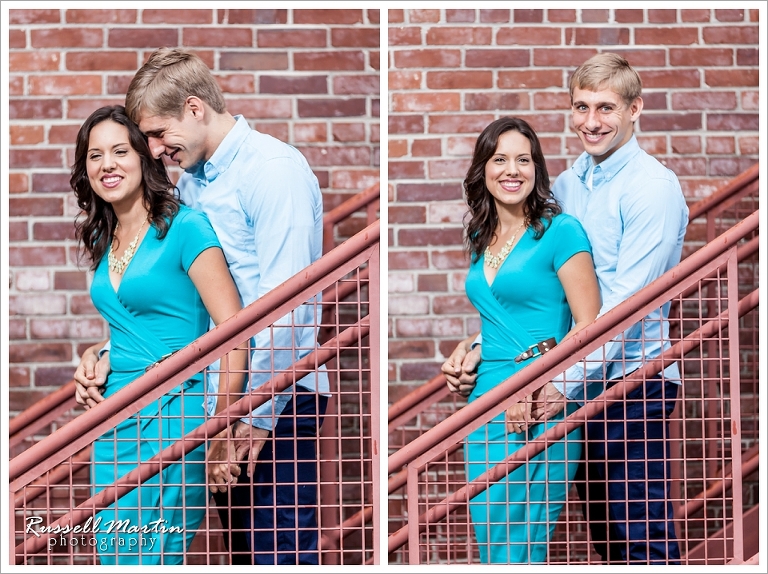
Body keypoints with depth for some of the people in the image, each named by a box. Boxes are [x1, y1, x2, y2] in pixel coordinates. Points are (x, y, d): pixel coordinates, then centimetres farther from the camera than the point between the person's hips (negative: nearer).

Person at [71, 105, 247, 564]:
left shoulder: (185, 228, -9)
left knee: (152, 558, -9)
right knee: (111, 555, 7)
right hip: (114, 420, 7)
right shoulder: (104, 242, 13)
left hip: (171, 414, -7)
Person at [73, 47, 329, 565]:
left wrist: (256, 414, -18)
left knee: (280, 552, -10)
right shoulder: (190, 185, 16)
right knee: (243, 551, 12)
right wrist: (110, 356, 2)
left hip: (277, 399, -9)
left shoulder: (273, 169, -12)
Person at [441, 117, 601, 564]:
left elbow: (589, 326, -11)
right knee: (489, 539, 7)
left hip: (541, 410, -7)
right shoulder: (481, 239, 15)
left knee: (517, 547, -8)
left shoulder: (560, 231, -6)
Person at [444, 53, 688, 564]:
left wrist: (566, 381, -21)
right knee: (603, 536, 14)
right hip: (580, 384, 7)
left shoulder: (653, 186, -10)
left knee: (643, 540, -6)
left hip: (632, 379, -7)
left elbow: (625, 299, -17)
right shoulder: (566, 186, 12)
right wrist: (480, 344, -3)